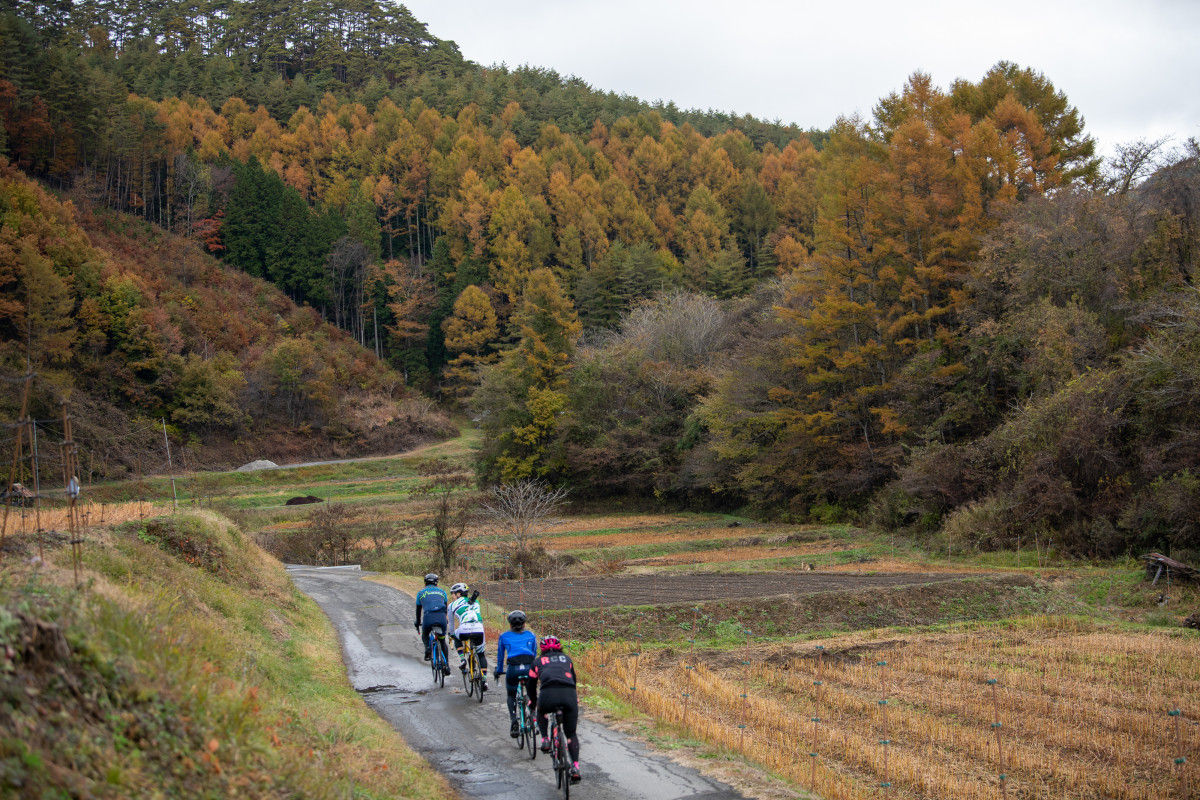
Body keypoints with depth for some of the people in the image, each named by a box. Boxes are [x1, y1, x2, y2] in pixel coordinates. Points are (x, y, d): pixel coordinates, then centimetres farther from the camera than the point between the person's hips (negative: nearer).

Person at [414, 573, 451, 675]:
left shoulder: (421, 593, 24)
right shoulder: (442, 591, 27)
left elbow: (418, 610, 30)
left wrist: (417, 623, 45)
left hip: (428, 617, -1)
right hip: (441, 617, 1)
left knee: (425, 635, 29)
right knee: (442, 641, 19)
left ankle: (427, 648, -3)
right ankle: (446, 665, 7)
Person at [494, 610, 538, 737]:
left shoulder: (504, 636, 21)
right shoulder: (531, 635, 23)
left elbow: (500, 655, 28)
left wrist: (498, 671, 41)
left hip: (513, 668, -1)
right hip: (529, 667, 1)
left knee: (511, 695, 20)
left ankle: (513, 718, -3)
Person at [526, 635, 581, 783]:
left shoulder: (538, 661, 27)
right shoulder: (566, 658, 31)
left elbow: (531, 684, 35)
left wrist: (533, 701, 53)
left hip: (548, 693, -1)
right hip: (569, 693, 1)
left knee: (542, 712, 36)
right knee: (571, 733, 16)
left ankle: (545, 740, 18)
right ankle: (575, 768, 2)